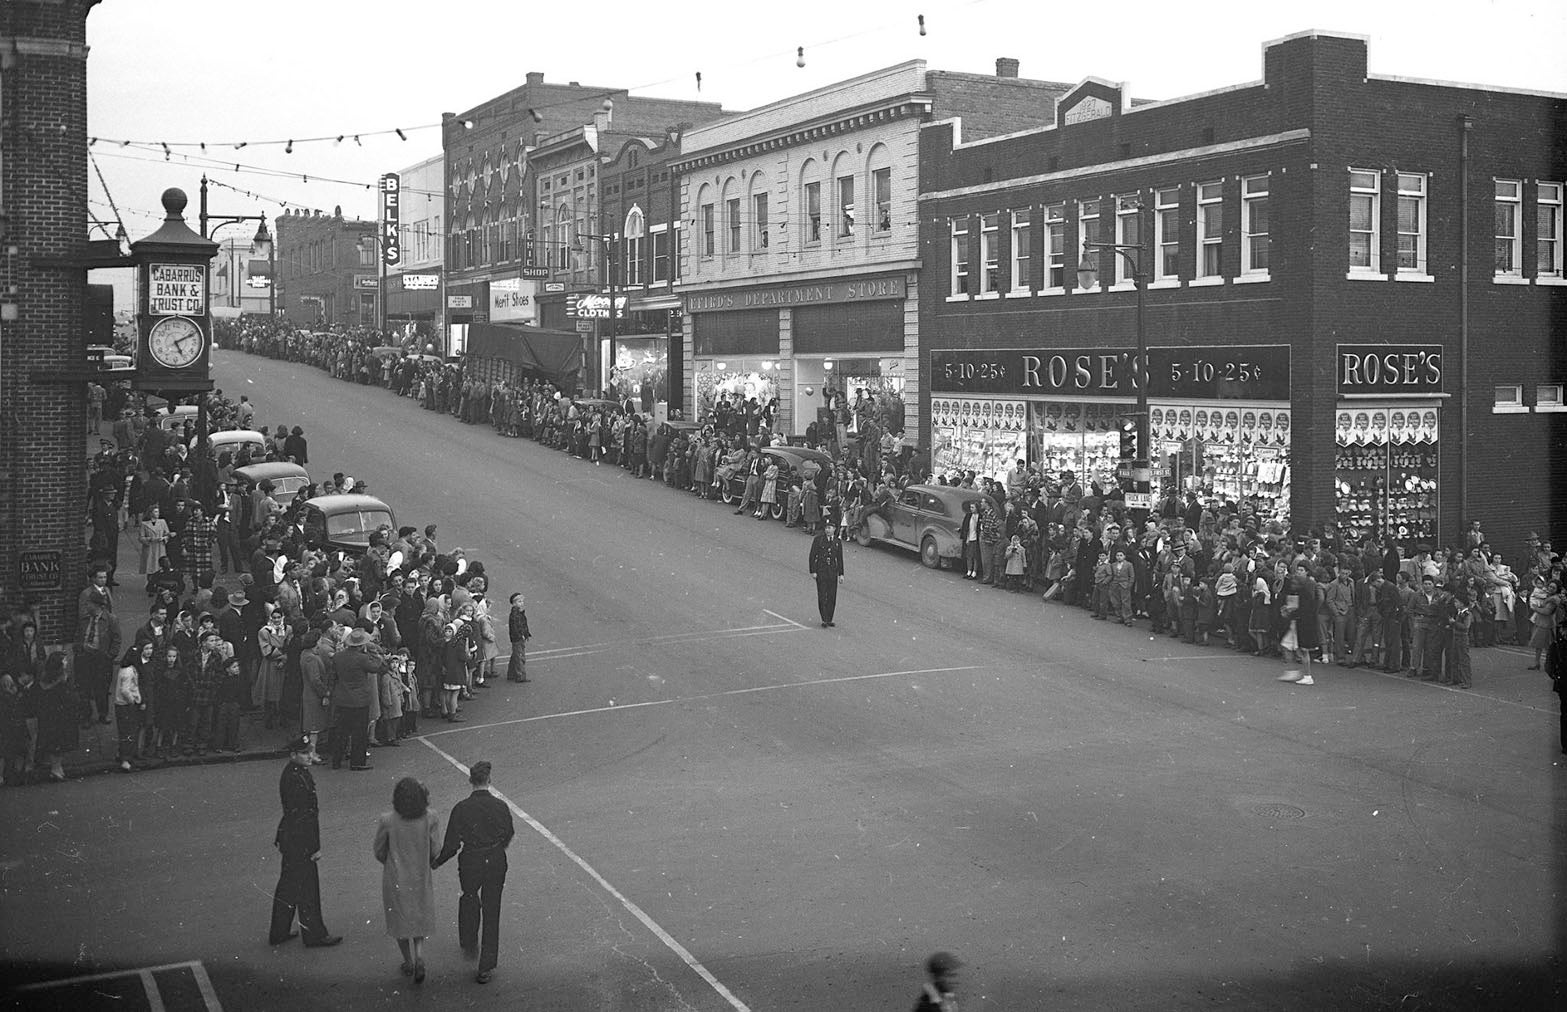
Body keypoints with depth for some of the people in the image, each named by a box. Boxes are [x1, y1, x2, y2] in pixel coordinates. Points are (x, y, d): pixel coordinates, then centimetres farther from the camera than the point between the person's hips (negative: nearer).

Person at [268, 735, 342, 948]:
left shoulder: (292, 772, 5)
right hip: (300, 841, -10)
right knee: (307, 888, 3)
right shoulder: (296, 780, -26)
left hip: (289, 838, 10)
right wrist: (314, 848, -19)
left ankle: (279, 932, 30)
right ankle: (315, 935, 15)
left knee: (288, 885, 19)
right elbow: (301, 816, -25)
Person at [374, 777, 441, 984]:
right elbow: (435, 851, -10)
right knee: (420, 917, 22)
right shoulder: (431, 819, -18)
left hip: (396, 878, -1)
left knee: (400, 918, 20)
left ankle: (409, 963, 32)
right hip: (421, 876, 1)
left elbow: (379, 851, -7)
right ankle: (419, 954, 2)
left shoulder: (387, 821, -21)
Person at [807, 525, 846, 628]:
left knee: (832, 597, 5)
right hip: (821, 571, -3)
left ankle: (829, 620, 14)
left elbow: (840, 559, 13)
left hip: (833, 571, 3)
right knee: (822, 596, -5)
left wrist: (841, 574, 9)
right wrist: (813, 572, -8)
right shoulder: (818, 539, -4)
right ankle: (824, 620, 0)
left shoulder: (838, 542, 6)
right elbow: (812, 556, -2)